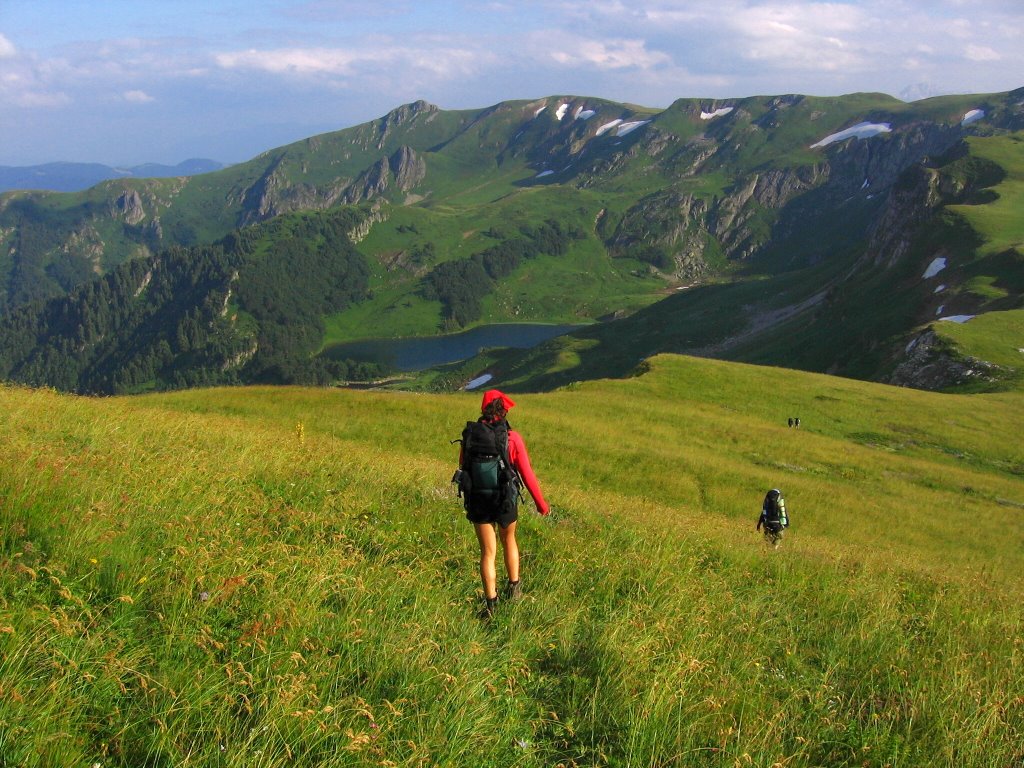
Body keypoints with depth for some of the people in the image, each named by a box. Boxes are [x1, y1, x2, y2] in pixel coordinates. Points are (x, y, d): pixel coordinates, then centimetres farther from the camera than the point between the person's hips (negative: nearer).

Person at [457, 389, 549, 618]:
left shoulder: (469, 435, -6)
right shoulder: (511, 438, -14)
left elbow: (463, 468, 5)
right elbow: (527, 473, -11)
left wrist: (468, 497, 23)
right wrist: (541, 503, 1)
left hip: (477, 502, 1)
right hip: (505, 502, -1)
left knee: (488, 552, 10)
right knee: (509, 541, 26)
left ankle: (491, 602, 4)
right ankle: (513, 587, 39)